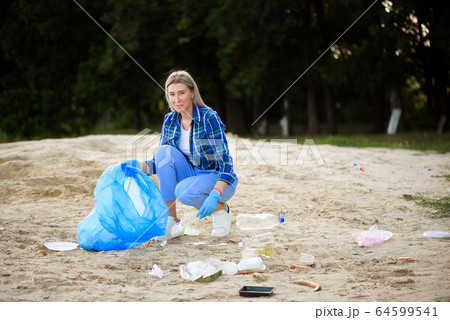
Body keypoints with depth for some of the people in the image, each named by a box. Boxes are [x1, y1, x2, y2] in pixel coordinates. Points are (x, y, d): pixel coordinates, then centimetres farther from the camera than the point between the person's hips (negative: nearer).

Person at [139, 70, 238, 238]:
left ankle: (221, 209, -2)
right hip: (191, 175, 5)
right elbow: (161, 161, 3)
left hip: (219, 181, -5)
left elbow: (225, 162, -23)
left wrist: (214, 196, -37)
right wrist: (137, 166, -18)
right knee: (164, 151, -20)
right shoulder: (170, 120, -1)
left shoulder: (209, 117, -19)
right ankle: (171, 219, -16)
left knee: (184, 191, -35)